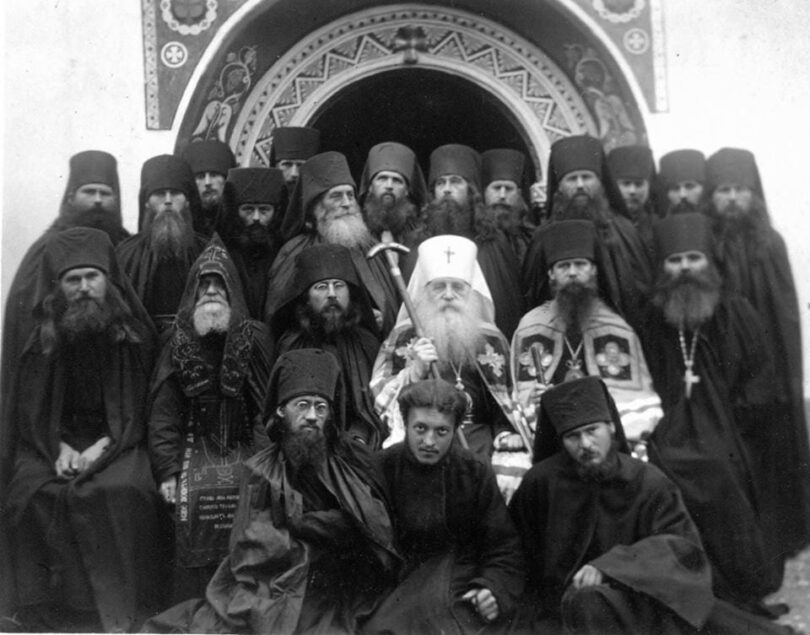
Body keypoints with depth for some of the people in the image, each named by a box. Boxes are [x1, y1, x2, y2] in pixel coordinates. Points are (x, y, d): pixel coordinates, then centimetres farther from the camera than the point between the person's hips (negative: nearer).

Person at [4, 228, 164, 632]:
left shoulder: (132, 332, 0)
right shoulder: (44, 335, 4)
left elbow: (141, 405, -1)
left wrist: (104, 445, -15)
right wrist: (59, 448, -11)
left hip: (117, 442, -2)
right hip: (57, 443, 2)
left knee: (121, 492, -31)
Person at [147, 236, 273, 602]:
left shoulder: (254, 338, 5)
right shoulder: (178, 344, 8)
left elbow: (268, 406, 0)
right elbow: (164, 412, 5)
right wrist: (167, 469, -4)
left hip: (245, 447, 0)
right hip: (197, 446, 1)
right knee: (193, 498, -20)